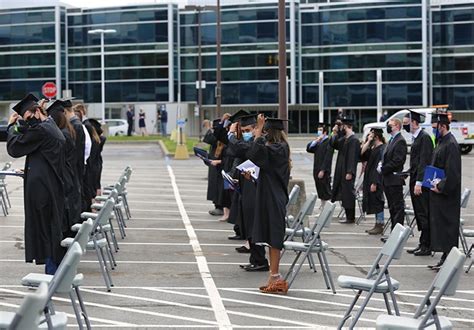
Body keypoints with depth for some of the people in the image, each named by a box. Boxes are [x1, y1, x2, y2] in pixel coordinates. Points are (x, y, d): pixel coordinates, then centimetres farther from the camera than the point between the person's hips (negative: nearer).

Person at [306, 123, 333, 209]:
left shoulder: (328, 142, -13)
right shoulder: (318, 142, 14)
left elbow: (327, 158, -18)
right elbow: (308, 148, 7)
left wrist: (322, 170, -21)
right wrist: (316, 141, -6)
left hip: (324, 171, -8)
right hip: (317, 170, 8)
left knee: (326, 192, -4)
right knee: (320, 191, 12)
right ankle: (323, 207, 19)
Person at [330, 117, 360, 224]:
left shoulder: (354, 140, -16)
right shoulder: (344, 138, 11)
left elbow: (353, 157, -21)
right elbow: (334, 145, 16)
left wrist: (350, 172, -24)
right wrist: (335, 134, 2)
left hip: (347, 171, -9)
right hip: (342, 170, 9)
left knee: (348, 194, -3)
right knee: (344, 194, 13)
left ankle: (350, 218, 3)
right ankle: (349, 216, 20)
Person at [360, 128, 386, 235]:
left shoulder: (381, 149, -16)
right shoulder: (373, 148, 12)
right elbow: (362, 155, 5)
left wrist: (374, 183, -23)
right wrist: (368, 142, -1)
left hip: (376, 181, -9)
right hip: (370, 179, 9)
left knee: (377, 203, -3)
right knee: (375, 204, 13)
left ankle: (379, 226, 3)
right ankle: (377, 225, 18)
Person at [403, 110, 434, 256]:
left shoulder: (424, 137, -14)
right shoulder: (416, 138, 16)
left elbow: (424, 161, -19)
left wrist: (419, 182, -21)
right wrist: (408, 174, 17)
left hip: (421, 184, -10)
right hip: (415, 181, 10)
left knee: (424, 215, -5)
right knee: (419, 215, 12)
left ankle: (426, 246, -1)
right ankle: (423, 244, 18)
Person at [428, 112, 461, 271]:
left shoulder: (451, 144, -17)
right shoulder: (441, 142, 13)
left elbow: (453, 172, -22)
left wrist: (441, 187, -19)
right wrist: (435, 183, 11)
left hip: (447, 194, -10)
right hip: (439, 191, 10)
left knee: (447, 226, -4)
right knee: (439, 224, 12)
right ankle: (444, 258, 18)